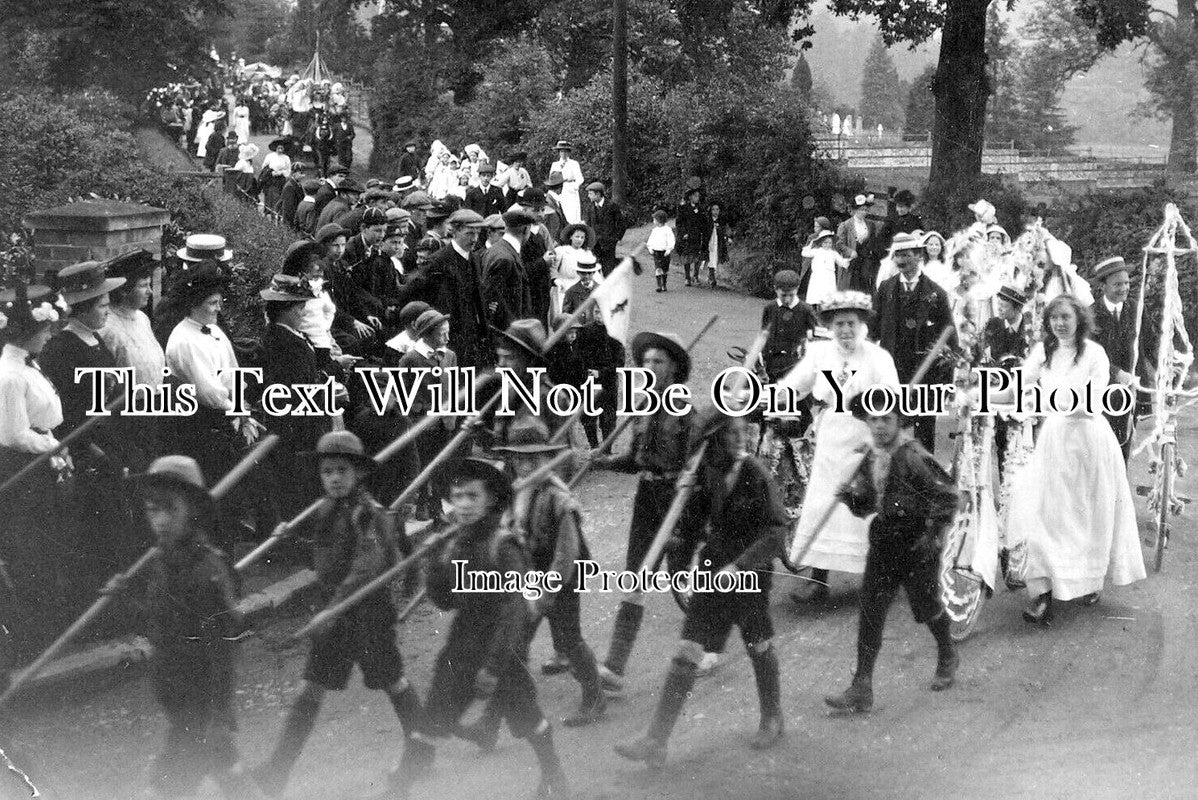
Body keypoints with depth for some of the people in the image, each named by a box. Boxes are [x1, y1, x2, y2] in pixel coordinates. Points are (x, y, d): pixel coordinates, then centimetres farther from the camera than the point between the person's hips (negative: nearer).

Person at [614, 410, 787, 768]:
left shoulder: (756, 476, -15)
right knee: (685, 656, -2)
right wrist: (686, 495, -13)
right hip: (714, 574, 4)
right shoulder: (705, 474, -2)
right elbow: (693, 521, 7)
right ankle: (655, 741, -3)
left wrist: (739, 566, -26)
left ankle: (772, 721, 41)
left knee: (760, 649, 15)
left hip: (750, 576, -4)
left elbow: (776, 531, -18)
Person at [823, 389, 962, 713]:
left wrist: (933, 532, -18)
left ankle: (947, 658, 43)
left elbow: (948, 495, -14)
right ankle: (861, 689, -2)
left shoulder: (913, 457, -18)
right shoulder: (870, 458, 4)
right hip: (884, 542, 6)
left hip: (918, 544, -6)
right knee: (870, 612, -2)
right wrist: (852, 497, -8)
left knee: (927, 606, 12)